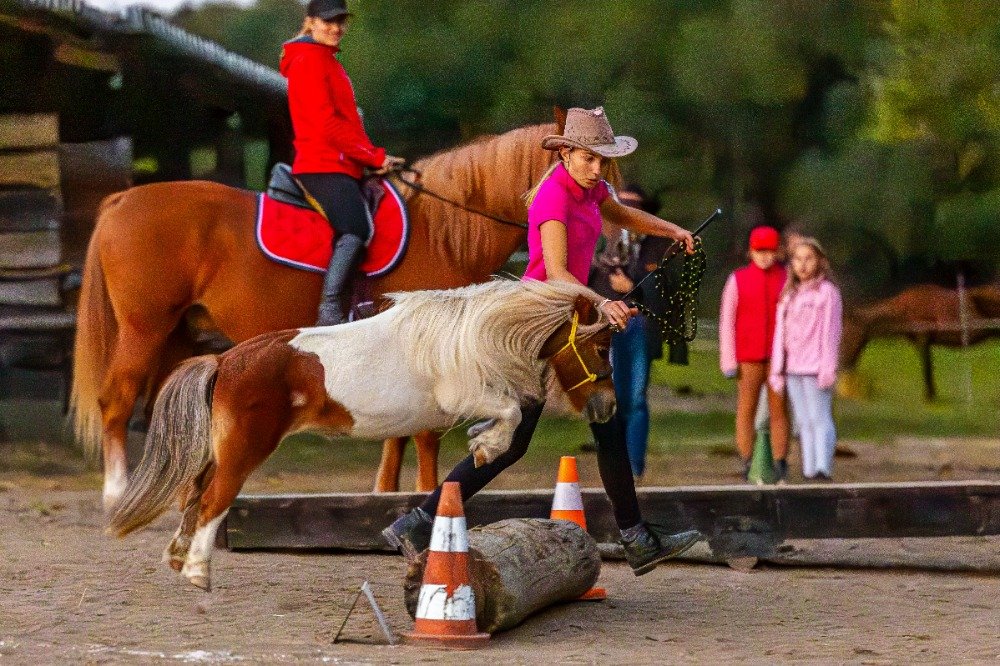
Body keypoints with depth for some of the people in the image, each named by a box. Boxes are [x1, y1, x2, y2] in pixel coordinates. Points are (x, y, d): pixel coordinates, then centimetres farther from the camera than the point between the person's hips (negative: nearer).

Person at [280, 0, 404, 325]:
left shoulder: (328, 63, 24)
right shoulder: (309, 61, -7)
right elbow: (326, 124, -15)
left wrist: (372, 156, 12)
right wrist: (375, 156, -11)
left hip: (343, 165, 11)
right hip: (323, 165, -11)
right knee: (355, 229, -29)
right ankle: (329, 313, -37)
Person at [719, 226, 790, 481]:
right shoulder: (738, 280, 5)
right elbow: (726, 321, 3)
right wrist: (729, 361, -3)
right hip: (748, 359, 0)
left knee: (779, 410, 0)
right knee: (746, 410, -1)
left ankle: (780, 465, 1)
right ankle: (747, 465, 2)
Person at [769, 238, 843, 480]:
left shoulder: (827, 292, -2)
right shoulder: (789, 295, 16)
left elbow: (831, 332, -6)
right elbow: (780, 333, 15)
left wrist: (828, 368, -12)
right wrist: (777, 369, 11)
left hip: (815, 368, -6)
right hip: (793, 369, 6)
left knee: (819, 418, -9)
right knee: (804, 422, 6)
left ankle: (823, 467, -16)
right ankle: (809, 469, 7)